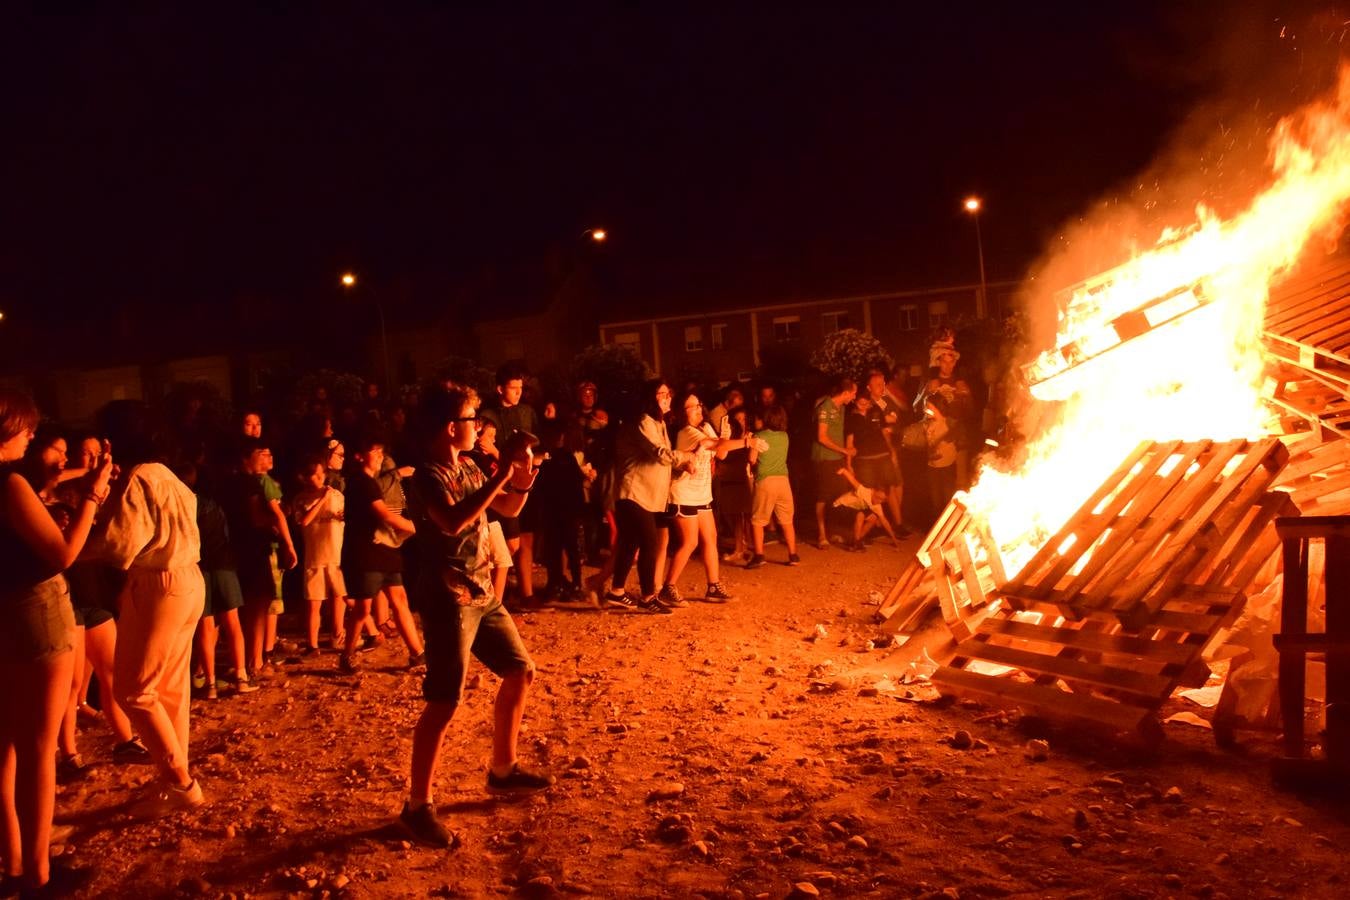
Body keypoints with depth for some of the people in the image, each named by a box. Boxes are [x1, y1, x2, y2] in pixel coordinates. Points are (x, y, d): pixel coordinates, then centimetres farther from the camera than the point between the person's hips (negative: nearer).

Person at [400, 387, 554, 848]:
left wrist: (521, 481, -2)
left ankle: (503, 770, 32)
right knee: (444, 703, -9)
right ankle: (417, 806, 3)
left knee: (521, 671, 17)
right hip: (449, 598, -9)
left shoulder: (468, 468, 9)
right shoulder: (430, 475, -16)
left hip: (482, 593, 9)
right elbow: (453, 520, -35)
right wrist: (502, 474, -32)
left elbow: (509, 509, 19)